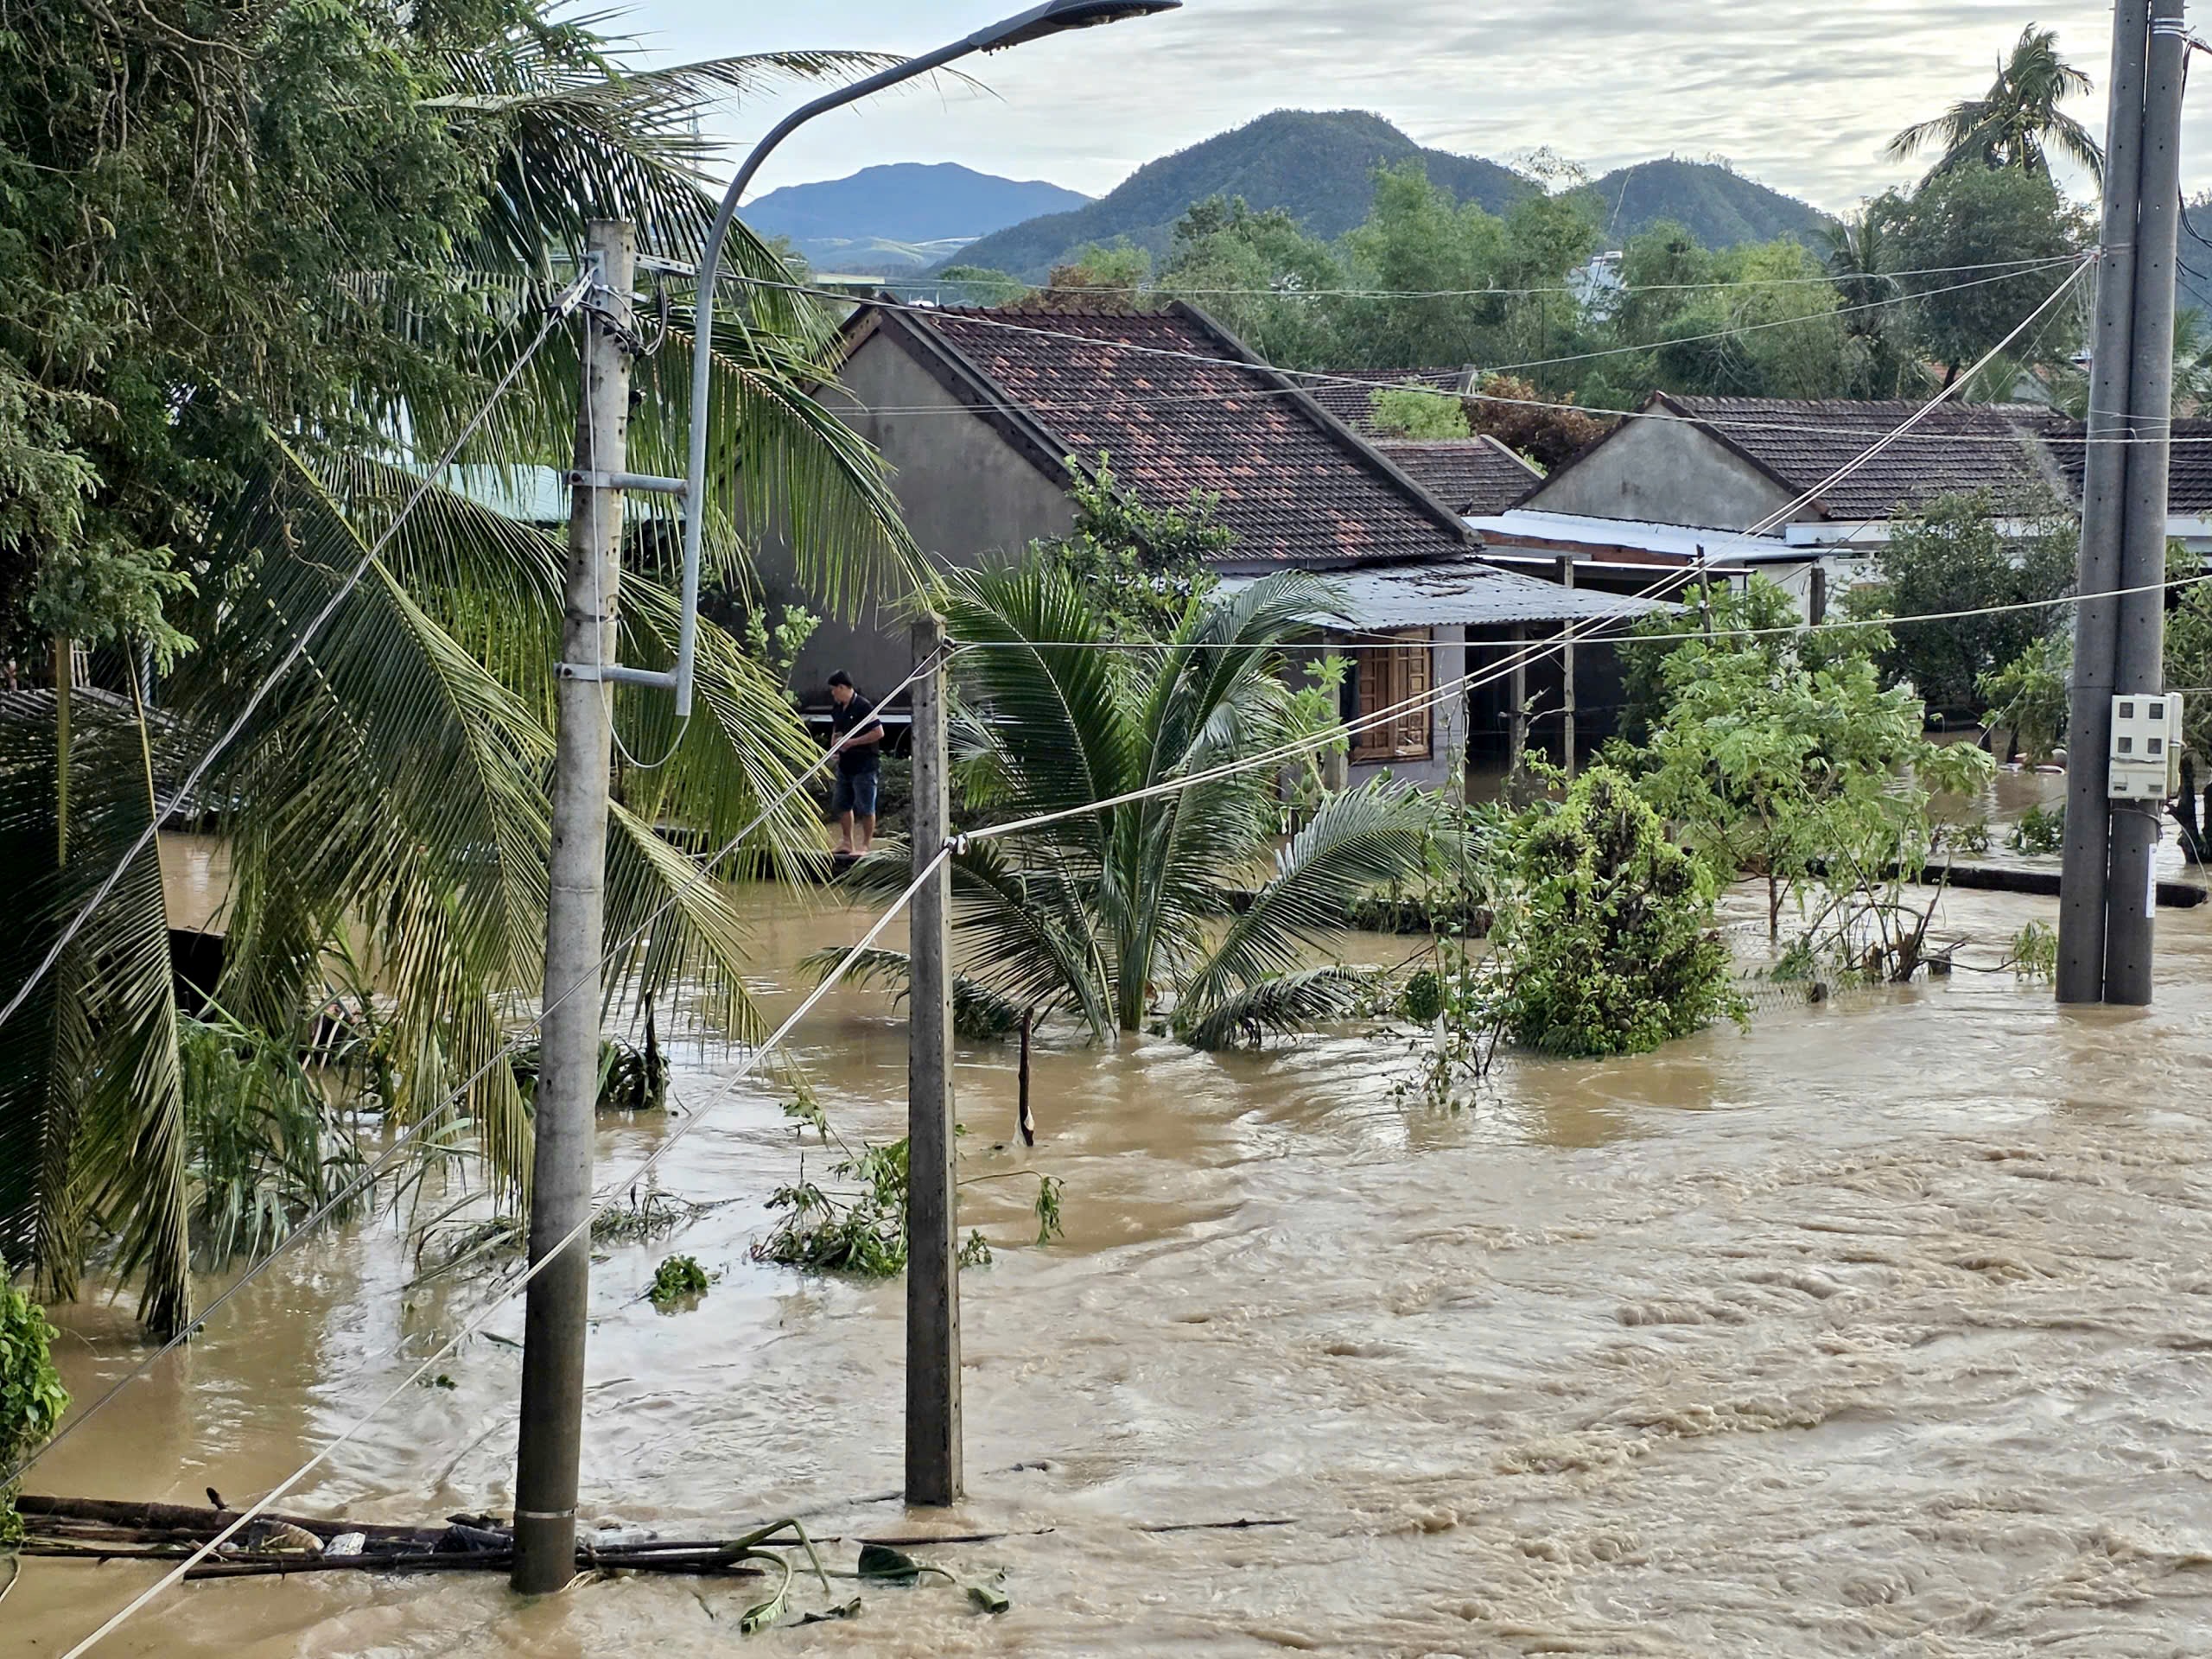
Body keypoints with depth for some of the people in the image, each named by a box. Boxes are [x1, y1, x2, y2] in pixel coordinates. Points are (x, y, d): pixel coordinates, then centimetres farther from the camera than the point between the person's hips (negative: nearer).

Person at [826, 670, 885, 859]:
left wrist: (853, 742, -19)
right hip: (845, 765, 9)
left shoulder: (863, 707, -15)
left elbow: (879, 732, -19)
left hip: (864, 765, -9)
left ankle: (866, 845, 4)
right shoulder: (839, 709, 11)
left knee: (865, 808, -3)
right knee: (841, 804, 14)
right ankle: (847, 842, 24)